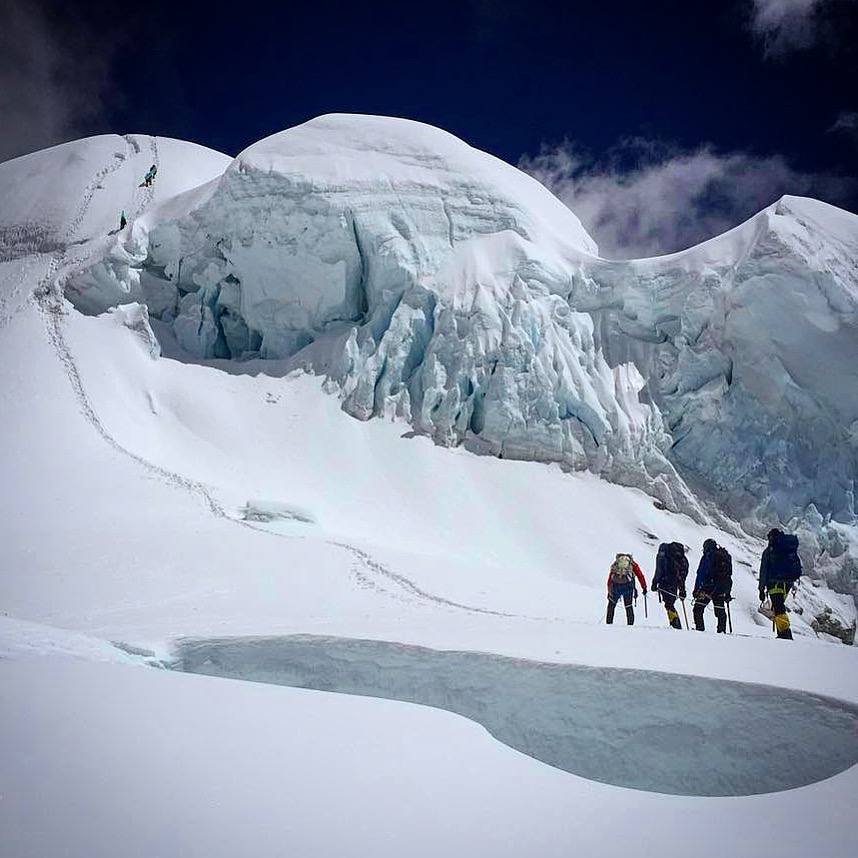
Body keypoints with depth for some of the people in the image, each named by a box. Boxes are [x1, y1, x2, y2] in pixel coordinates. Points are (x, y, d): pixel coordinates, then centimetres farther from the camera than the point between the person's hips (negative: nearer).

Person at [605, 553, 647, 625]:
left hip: (615, 586, 1)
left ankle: (609, 623, 15)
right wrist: (644, 588, 18)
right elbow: (640, 576, 15)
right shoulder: (632, 564, 22)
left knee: (611, 605, 18)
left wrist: (609, 591, 29)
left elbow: (610, 578, 25)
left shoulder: (615, 564, 28)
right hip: (628, 586, -1)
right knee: (628, 606, 14)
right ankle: (630, 624, 8)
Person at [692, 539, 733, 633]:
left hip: (709, 587, -6)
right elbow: (729, 575, 18)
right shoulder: (726, 556, 16)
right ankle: (722, 630, 8)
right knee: (720, 611, 13)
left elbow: (700, 573, -9)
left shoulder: (707, 556, -2)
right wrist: (728, 592, 21)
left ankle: (700, 629, -8)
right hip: (721, 589, 6)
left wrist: (697, 588, -9)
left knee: (698, 608, 1)